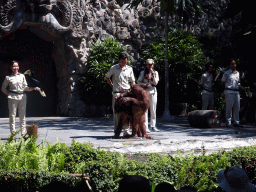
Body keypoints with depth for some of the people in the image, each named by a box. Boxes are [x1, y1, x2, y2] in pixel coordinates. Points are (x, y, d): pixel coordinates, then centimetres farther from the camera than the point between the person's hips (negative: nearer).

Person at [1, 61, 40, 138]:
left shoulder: (22, 76, 9)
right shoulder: (8, 78, 3)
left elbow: (25, 87, 11)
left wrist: (33, 88, -3)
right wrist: (9, 94, 2)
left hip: (22, 97, 2)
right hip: (13, 98, -2)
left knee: (22, 114, 4)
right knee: (12, 115, -1)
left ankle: (23, 132, 10)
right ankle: (13, 132, 5)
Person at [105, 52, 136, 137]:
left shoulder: (129, 69, 8)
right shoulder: (113, 68, 1)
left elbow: (132, 81, 12)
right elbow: (107, 77, 15)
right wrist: (112, 86, 6)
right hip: (117, 93, -2)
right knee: (117, 112, -4)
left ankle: (126, 130, 7)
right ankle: (116, 132, 0)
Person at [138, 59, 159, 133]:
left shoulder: (155, 72, 9)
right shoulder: (143, 72, 3)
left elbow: (156, 83, 1)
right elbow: (139, 82, 1)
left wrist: (153, 74, -11)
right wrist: (145, 84, -14)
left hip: (153, 92, 2)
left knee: (153, 110, 4)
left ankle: (153, 126, 11)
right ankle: (145, 127, -5)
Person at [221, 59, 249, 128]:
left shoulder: (237, 73, 17)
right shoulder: (226, 73, 1)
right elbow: (222, 82, 6)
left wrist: (244, 88, 13)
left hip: (236, 92, 5)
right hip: (229, 92, -5)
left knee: (237, 107, 4)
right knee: (229, 107, -7)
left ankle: (236, 122, 9)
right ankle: (228, 123, -4)